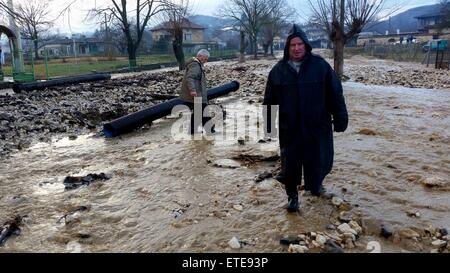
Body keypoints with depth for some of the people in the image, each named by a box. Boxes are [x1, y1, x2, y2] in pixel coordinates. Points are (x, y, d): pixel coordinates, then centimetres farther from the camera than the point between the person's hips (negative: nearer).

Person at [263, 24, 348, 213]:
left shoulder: (320, 65, -3)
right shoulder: (279, 70, 1)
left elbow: (335, 94, -1)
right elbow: (269, 101, 6)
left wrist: (340, 119, -2)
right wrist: (269, 125, 6)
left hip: (317, 126, 0)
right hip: (289, 128, 1)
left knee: (318, 159, 11)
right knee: (290, 163, 7)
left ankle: (315, 185, 41)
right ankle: (292, 195, 26)